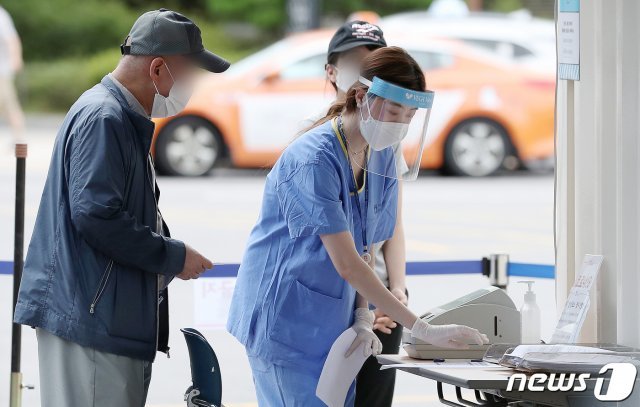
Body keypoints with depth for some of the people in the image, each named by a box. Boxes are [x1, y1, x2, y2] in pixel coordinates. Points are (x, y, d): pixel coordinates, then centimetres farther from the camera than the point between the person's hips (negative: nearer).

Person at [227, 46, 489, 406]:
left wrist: (363, 319, -7)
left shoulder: (382, 159, 5)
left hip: (333, 329, 7)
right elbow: (346, 264, -25)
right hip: (287, 320, -7)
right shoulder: (313, 160, -21)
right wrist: (423, 331, -27)